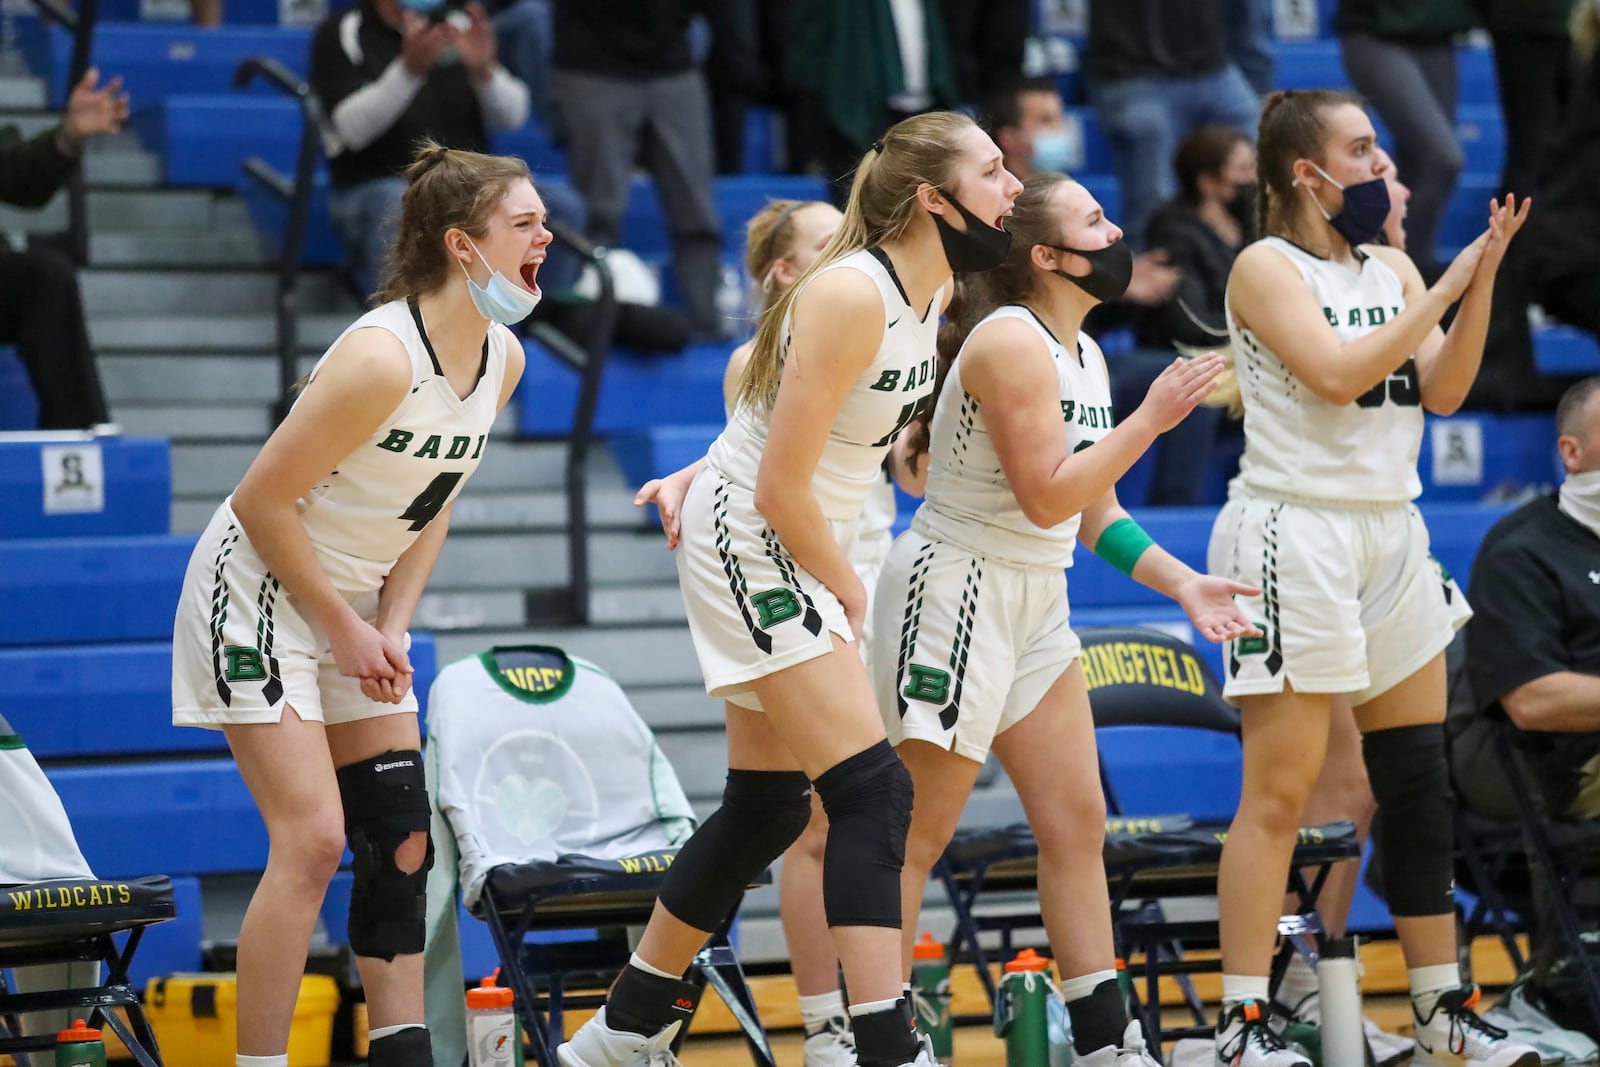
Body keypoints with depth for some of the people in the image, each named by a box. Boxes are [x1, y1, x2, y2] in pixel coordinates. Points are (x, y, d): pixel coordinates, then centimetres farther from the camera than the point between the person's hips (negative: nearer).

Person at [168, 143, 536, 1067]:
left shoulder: (502, 359, -2)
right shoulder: (381, 358, -27)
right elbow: (263, 502, -21)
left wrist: (392, 627, -2)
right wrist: (343, 629, -14)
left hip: (356, 606, 8)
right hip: (262, 593, -8)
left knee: (402, 841, 3)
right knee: (313, 841, -15)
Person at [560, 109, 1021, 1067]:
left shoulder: (933, 288, 3)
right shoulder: (851, 296, -25)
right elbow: (781, 490, -23)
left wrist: (708, 476, 20)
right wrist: (848, 591, -9)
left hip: (797, 548, 9)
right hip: (751, 545, -9)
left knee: (768, 806, 13)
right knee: (872, 793, -15)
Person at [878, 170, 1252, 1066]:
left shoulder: (1086, 355, 12)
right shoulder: (1010, 341, -17)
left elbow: (1096, 511, 16)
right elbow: (1049, 497, -22)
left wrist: (1182, 583, 6)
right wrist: (1151, 420, -17)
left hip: (1036, 606, 10)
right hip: (957, 594, -10)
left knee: (1078, 823, 9)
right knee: (918, 833, -6)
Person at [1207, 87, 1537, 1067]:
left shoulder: (1392, 268, 13)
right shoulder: (1267, 267, -6)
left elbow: (1442, 390, 6)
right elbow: (1335, 373, -19)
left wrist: (1483, 278, -5)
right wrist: (1446, 285, -15)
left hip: (1393, 535, 7)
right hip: (1297, 536, -7)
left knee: (1420, 787, 9)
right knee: (1279, 794, -8)